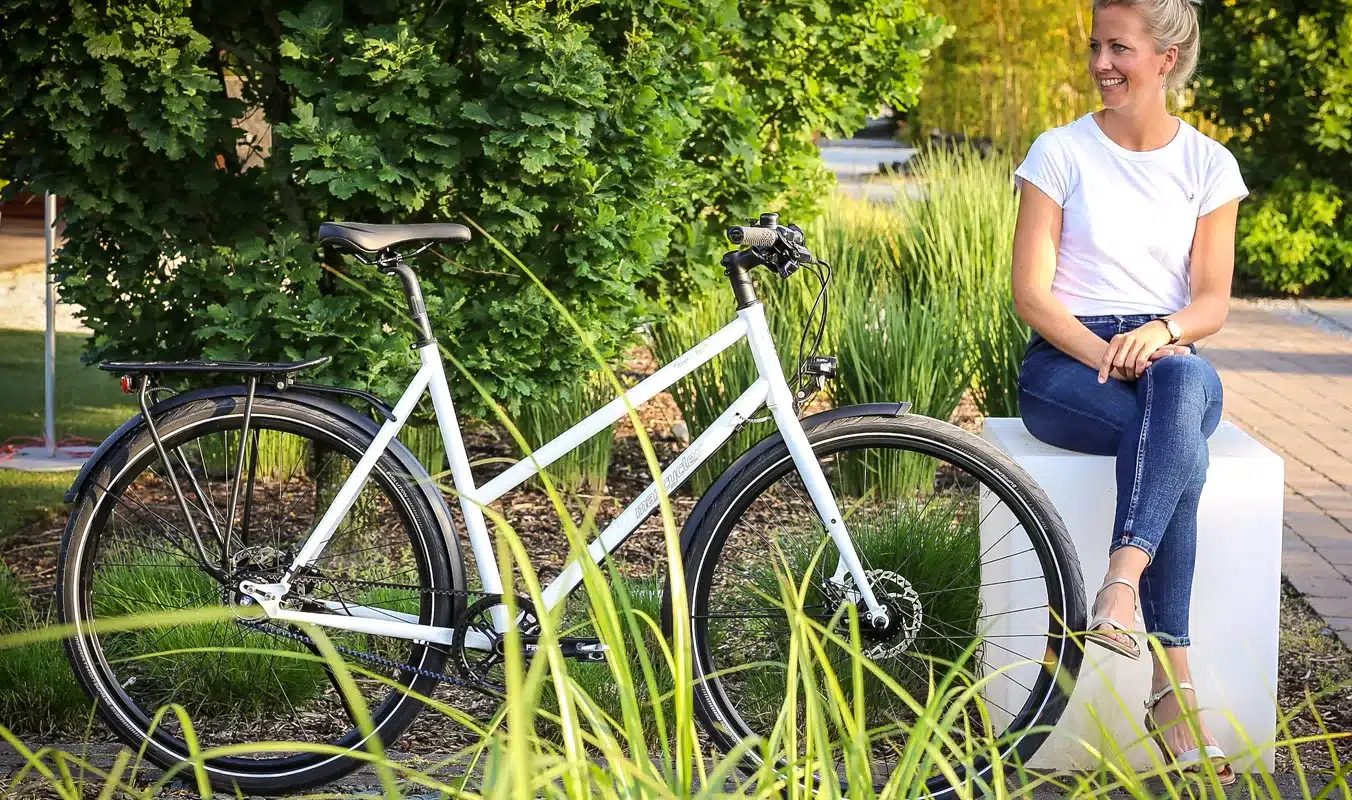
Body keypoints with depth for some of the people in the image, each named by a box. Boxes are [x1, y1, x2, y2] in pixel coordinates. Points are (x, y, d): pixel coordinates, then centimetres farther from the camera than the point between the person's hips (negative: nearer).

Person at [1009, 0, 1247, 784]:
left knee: (1187, 384, -39)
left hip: (1170, 359, 2)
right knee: (1181, 445, -35)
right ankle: (1175, 685, -41)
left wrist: (1161, 331, -20)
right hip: (1066, 365, -2)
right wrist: (1107, 357, -20)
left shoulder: (1209, 164, 8)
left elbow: (1212, 302, 3)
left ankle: (1121, 589, -52)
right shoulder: (1061, 152, 2)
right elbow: (1032, 292, -5)